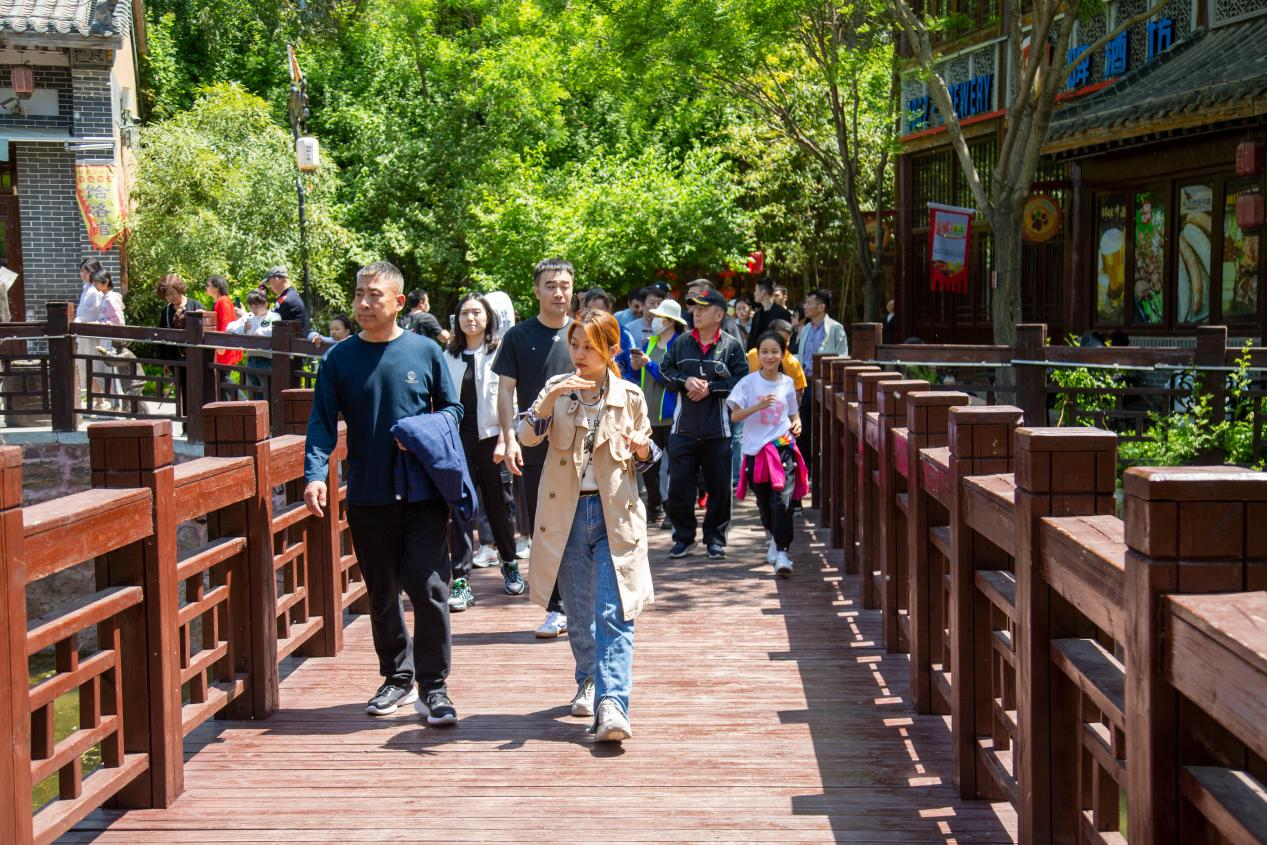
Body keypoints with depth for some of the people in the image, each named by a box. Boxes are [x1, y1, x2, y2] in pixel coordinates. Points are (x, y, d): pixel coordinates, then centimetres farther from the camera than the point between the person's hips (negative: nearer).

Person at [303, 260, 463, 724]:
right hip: (367, 495, 2)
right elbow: (322, 422, 0)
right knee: (382, 594, 12)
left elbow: (452, 408, 8)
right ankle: (397, 677, 28)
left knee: (429, 588, -8)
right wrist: (315, 473, -16)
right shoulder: (340, 358, 2)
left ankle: (433, 686, 2)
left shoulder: (425, 352, 1)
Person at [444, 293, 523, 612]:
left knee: (497, 506, 10)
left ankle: (510, 566, 31)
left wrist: (503, 440, -12)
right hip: (459, 439, 3)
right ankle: (461, 581, -2)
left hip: (491, 437, -2)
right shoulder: (450, 357, 10)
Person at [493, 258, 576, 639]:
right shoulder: (519, 336, 4)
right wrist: (510, 439, -7)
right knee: (542, 532, 5)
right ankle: (556, 609, 14)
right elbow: (506, 391, 3)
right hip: (534, 450, 0)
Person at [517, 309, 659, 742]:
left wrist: (642, 449, -11)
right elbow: (527, 435, -12)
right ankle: (588, 682, 36)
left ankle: (611, 706, -18)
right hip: (567, 512, 2)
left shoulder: (630, 397, 2)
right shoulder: (558, 388, 2)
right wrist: (551, 397, -26)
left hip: (615, 514, -2)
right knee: (579, 611, 13)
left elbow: (645, 458, 12)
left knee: (614, 613, -12)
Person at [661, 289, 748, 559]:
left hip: (718, 430, -2)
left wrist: (710, 387, -14)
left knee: (719, 486, 4)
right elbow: (666, 370, 7)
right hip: (684, 428, 2)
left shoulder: (732, 346, -1)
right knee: (679, 484, 3)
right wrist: (685, 380, -10)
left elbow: (741, 381, -7)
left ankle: (715, 538, 18)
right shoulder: (681, 343, 8)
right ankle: (683, 536, 17)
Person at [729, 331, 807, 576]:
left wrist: (797, 424, -4)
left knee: (782, 501, -15)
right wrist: (758, 406, -20)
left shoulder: (787, 383, 5)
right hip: (756, 450, 0)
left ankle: (781, 552, -16)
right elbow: (735, 416, -6)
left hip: (783, 448, 0)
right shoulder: (749, 382, -2)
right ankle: (773, 538, 39)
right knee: (764, 503, 12)